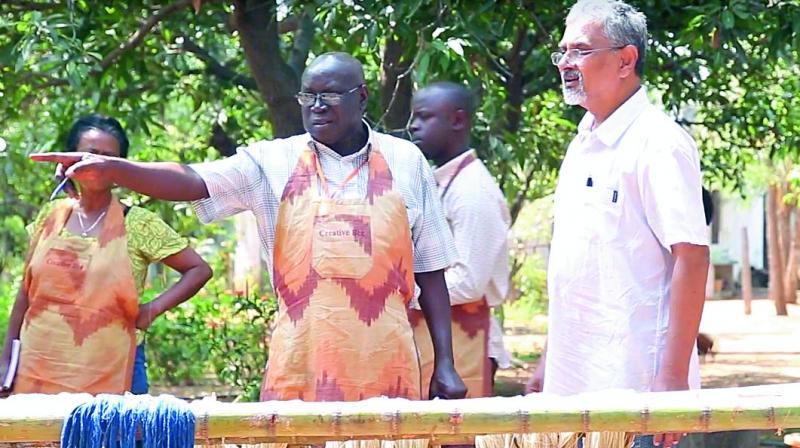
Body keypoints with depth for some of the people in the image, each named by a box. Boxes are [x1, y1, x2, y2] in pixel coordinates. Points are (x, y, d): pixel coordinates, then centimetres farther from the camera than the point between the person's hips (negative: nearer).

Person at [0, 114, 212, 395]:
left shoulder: (139, 225, -1)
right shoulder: (51, 216, 8)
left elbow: (199, 270, 3)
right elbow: (26, 292, 14)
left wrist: (153, 309, -6)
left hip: (105, 373, -3)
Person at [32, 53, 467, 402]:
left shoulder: (406, 162, 8)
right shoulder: (274, 162, 5)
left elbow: (430, 270, 10)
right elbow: (191, 182, -8)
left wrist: (445, 364, 5)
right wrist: (111, 169, -25)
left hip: (386, 364, 0)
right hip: (301, 365, 0)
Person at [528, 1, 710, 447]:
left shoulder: (660, 143, -11)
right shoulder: (583, 145, 15)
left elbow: (692, 258, -17)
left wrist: (673, 377, -22)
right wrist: (550, 358, 19)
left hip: (634, 386, -8)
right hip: (574, 384, 8)